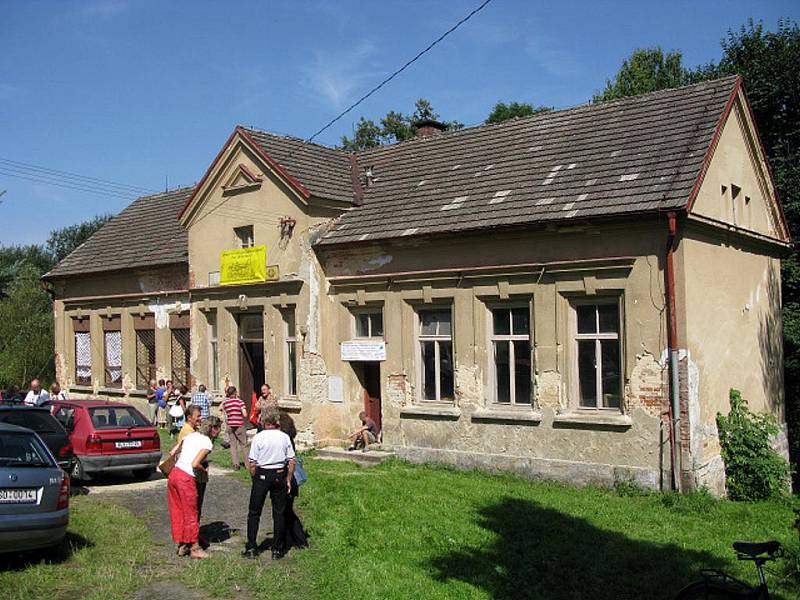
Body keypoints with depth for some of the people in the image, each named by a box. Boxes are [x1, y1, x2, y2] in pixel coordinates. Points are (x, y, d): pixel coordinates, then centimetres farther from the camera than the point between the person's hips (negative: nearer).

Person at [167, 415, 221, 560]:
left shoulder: (191, 435, 13)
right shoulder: (207, 443, -8)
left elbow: (172, 452, 16)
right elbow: (195, 464, -18)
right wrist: (204, 471, 0)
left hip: (174, 473, 7)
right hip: (186, 479, -7)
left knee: (177, 512, 15)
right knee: (191, 514, 6)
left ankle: (182, 545, 26)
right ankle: (194, 547, 16)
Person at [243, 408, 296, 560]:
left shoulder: (258, 437, -8)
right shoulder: (285, 437, -2)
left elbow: (252, 463, -8)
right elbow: (292, 462, -1)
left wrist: (254, 478, 5)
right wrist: (288, 480, 9)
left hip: (262, 475, -2)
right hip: (279, 476, 2)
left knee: (254, 512, 11)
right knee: (279, 513, 10)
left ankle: (251, 548, 12)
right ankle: (278, 550, 14)